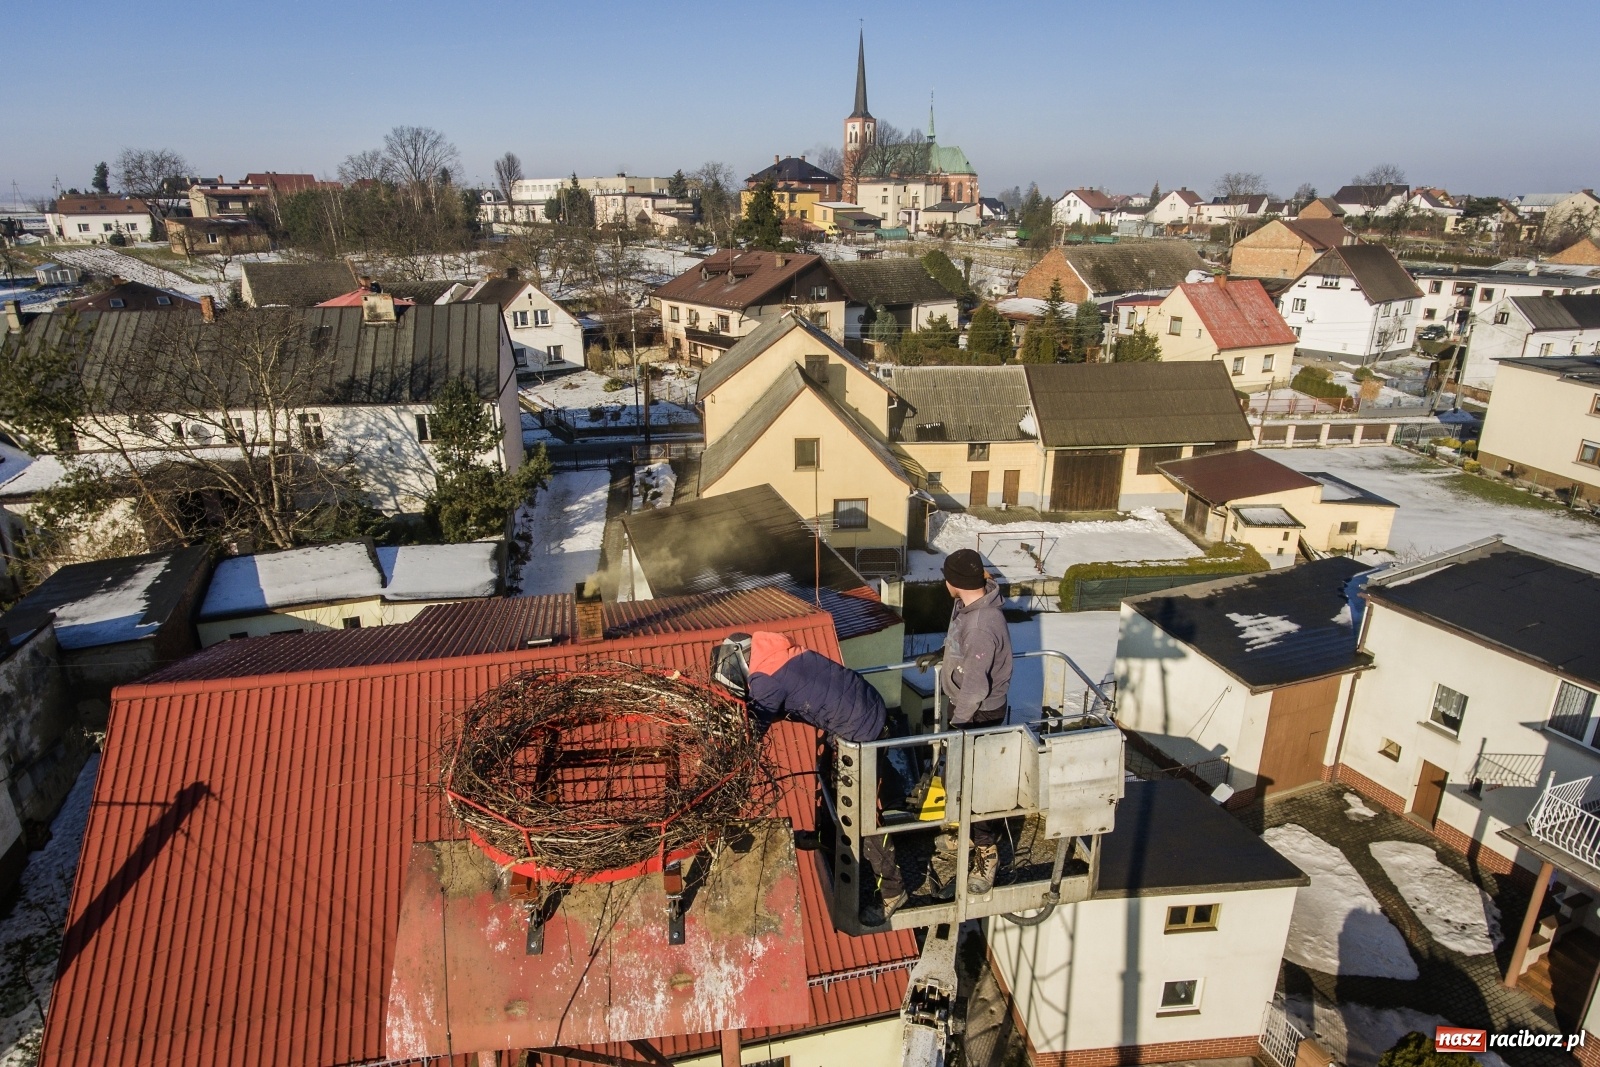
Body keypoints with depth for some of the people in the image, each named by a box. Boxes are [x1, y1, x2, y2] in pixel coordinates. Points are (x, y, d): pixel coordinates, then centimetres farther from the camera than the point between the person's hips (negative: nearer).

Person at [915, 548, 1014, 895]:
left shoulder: (981, 625, -34)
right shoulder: (968, 604, -5)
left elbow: (975, 687, -29)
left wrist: (957, 723, -20)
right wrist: (939, 655, 14)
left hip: (980, 713, -9)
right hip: (964, 704, 9)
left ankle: (986, 852, 21)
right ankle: (969, 831, 43)